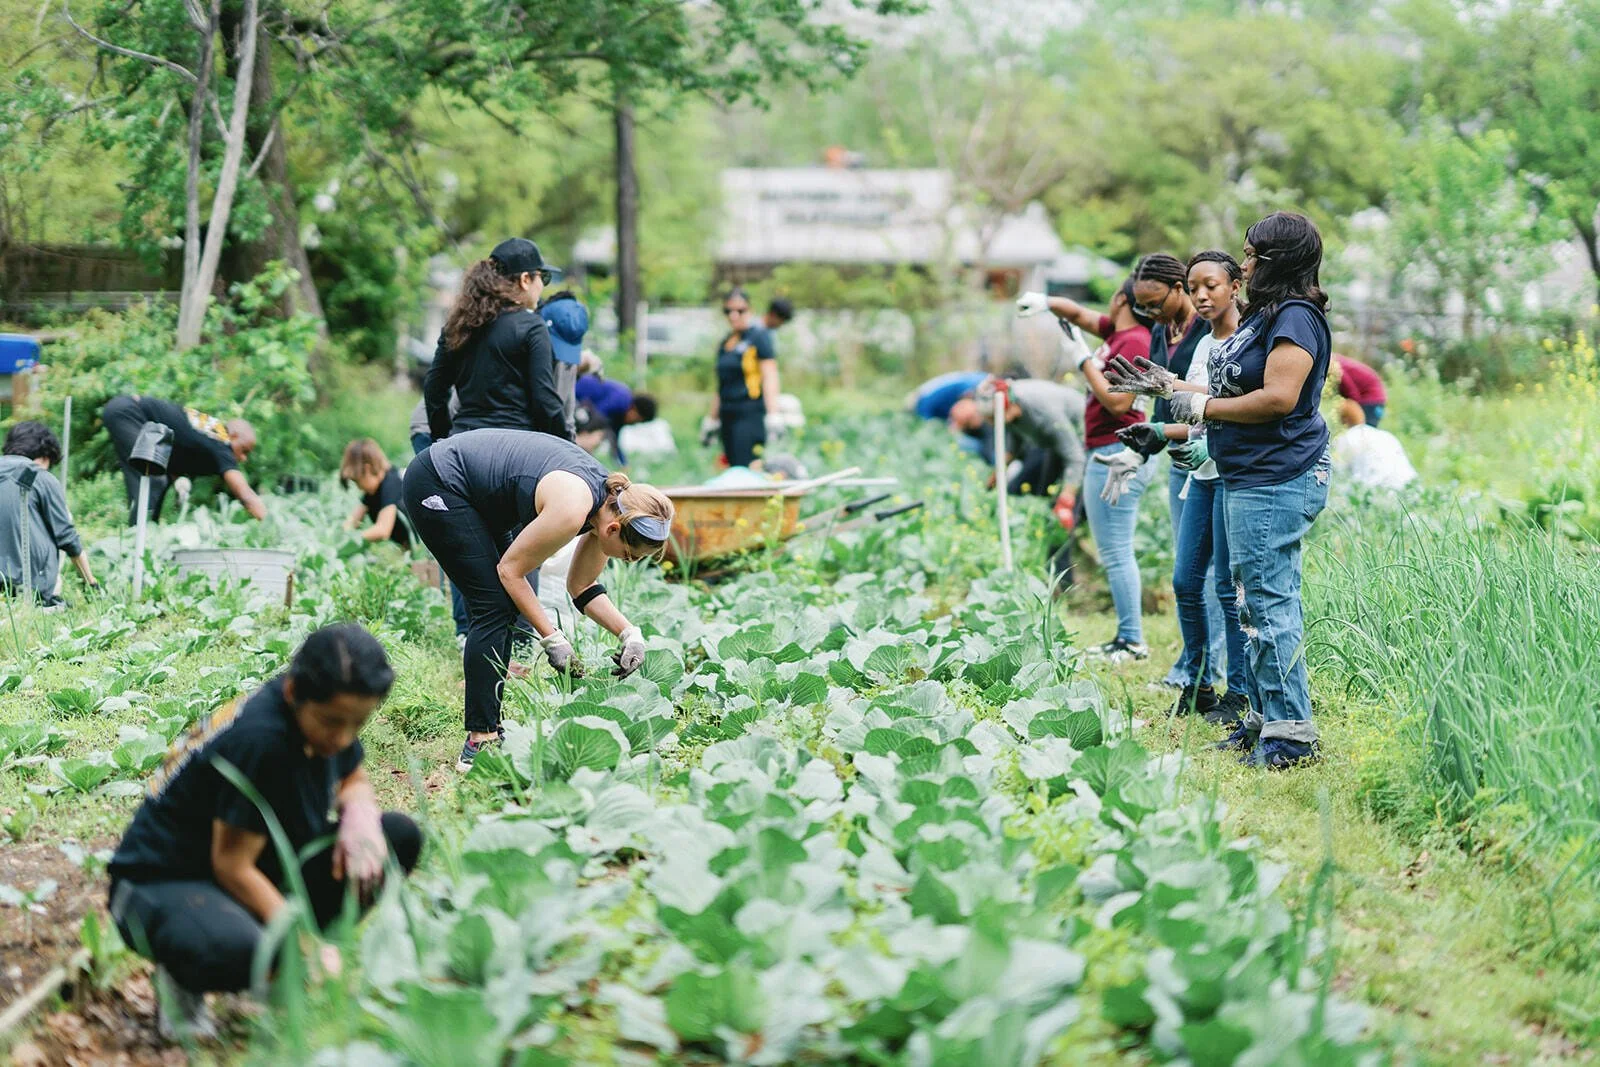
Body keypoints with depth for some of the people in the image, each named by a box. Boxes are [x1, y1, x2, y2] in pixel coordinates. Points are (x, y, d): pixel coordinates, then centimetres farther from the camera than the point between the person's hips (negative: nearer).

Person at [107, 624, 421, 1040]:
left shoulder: (324, 714, -7)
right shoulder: (260, 740, -30)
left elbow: (353, 781, 14)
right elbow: (233, 865, -27)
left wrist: (360, 814, -11)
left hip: (258, 874, 9)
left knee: (400, 836, -7)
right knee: (235, 949, -44)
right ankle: (184, 977, -5)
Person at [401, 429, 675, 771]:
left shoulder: (611, 503, -3)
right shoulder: (571, 510, -29)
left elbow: (582, 588, 8)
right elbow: (510, 570, -17)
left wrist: (630, 634, -5)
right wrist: (552, 640, -15)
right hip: (436, 483, -9)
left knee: (506, 607, 7)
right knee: (494, 607, -11)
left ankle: (488, 728, 11)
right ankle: (478, 743, -10)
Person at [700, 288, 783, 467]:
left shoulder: (759, 337, -2)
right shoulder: (724, 343, 19)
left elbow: (769, 378, -8)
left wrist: (773, 417, -17)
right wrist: (711, 419, 24)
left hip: (751, 414, -7)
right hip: (729, 416, 7)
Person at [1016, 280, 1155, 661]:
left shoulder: (1134, 341, -15)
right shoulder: (1117, 332, 12)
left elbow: (1117, 402, -22)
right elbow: (1079, 314, 25)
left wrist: (1084, 361, -14)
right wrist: (1047, 302, 6)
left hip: (1117, 456, -10)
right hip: (1105, 455, 10)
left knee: (1116, 553, -9)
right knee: (1114, 553, 12)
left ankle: (1132, 640, -8)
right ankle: (1127, 638, 14)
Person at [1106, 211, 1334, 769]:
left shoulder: (1297, 319, -14)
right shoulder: (1263, 316, 18)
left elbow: (1277, 398, -24)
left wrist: (1202, 407, -12)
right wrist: (1165, 386, 23)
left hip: (1277, 480, -11)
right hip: (1247, 478, 11)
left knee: (1270, 602, -10)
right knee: (1252, 599, 15)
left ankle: (1290, 734, -7)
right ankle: (1264, 719, 22)